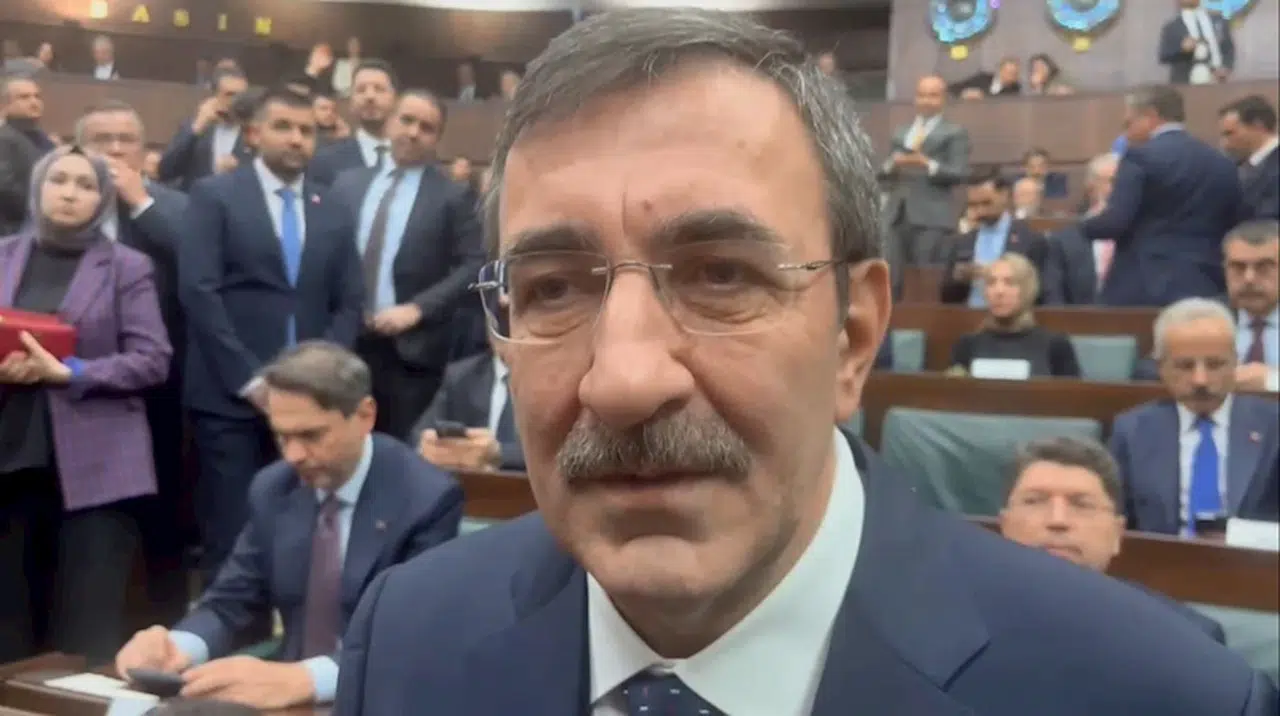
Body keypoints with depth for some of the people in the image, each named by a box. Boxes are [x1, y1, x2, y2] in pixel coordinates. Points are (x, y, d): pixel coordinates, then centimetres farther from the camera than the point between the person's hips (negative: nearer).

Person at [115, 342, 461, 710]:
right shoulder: (273, 489, 4)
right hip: (291, 700, 5)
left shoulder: (428, 499, -14)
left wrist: (301, 679, -36)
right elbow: (229, 601, 9)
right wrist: (179, 646, -14)